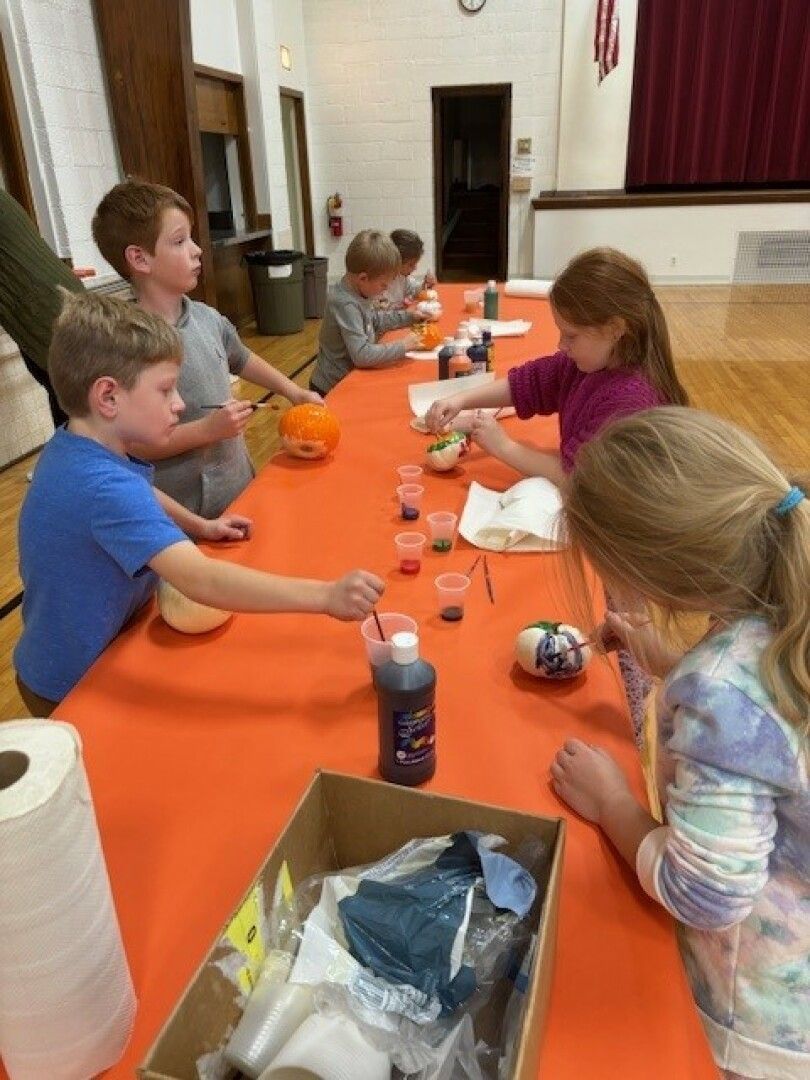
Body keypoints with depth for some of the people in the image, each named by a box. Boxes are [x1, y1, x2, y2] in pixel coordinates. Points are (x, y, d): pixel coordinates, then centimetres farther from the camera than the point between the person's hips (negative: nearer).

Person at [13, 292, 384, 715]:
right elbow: (202, 582, -45)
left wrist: (200, 526, 4)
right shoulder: (105, 486, -34)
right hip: (73, 690, -8)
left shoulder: (72, 448, -3)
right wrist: (325, 596, -47)